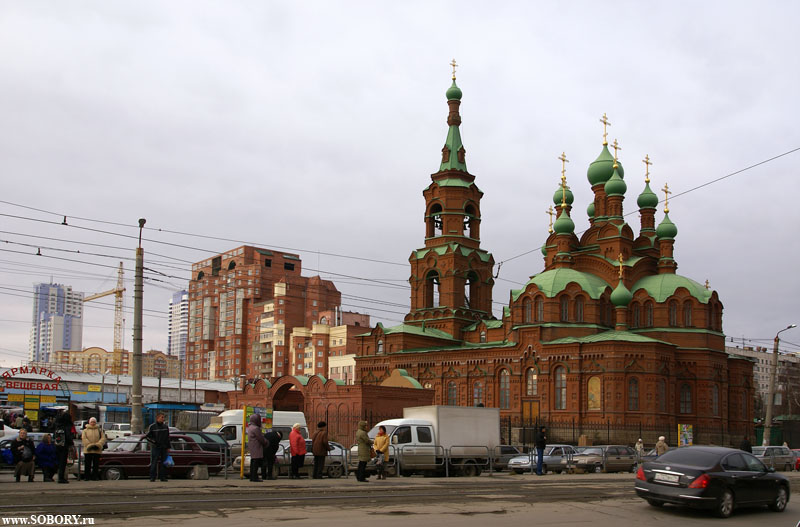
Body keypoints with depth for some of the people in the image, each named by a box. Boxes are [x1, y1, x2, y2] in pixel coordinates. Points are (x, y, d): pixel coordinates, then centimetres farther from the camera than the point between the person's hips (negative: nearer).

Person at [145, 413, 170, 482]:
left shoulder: (165, 427, 10)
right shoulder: (152, 427, -2)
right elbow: (147, 436, 0)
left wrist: (168, 447, 11)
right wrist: (154, 442, -9)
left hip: (163, 448, 4)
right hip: (155, 448, -4)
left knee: (163, 462, 3)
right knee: (154, 462, -6)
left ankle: (162, 477, 8)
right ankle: (152, 477, -2)